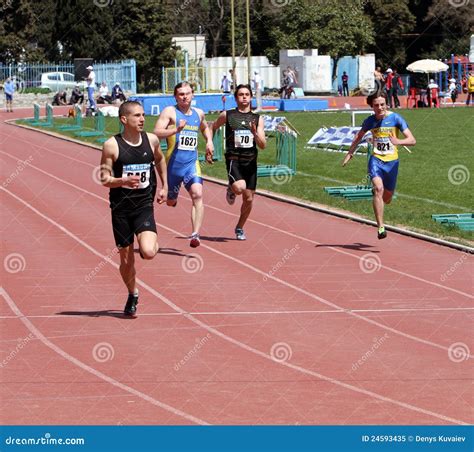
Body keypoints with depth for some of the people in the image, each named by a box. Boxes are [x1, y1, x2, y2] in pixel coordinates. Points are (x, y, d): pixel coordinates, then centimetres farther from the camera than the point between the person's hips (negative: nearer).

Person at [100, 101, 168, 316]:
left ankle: (149, 242, 16)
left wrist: (164, 187, 21)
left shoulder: (151, 140, 0)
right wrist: (124, 181, -26)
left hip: (144, 205, 1)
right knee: (126, 257, 7)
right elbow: (104, 179, -8)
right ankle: (133, 295, 31)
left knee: (148, 252, -21)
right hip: (121, 207, -1)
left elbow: (160, 160, 22)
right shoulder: (112, 145, -9)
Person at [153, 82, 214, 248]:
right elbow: (156, 133, -17)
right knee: (170, 202, 13)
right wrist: (176, 129, -30)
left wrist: (209, 141, 16)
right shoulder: (169, 112, -5)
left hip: (192, 163, 3)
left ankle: (195, 235, -26)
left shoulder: (199, 113, 12)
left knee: (197, 194, -21)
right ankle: (171, 195, 53)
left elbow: (205, 128, 35)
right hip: (173, 163, -3)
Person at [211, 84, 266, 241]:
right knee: (239, 188, -29)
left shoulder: (257, 119, 6)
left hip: (250, 161, 3)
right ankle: (230, 190, 9)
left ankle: (239, 228, 28)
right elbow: (212, 128, 18)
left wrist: (255, 133, -17)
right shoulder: (227, 115, 1)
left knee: (248, 198, 6)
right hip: (234, 159, -3)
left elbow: (263, 145, 1)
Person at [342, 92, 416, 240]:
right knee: (379, 188, -25)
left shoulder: (395, 118, -8)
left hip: (392, 161, 0)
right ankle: (381, 227, -27)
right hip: (376, 160, 0)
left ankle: (376, 193, 51)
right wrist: (350, 153, 17)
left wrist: (399, 141, -33)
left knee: (387, 198, 12)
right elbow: (359, 137, 21)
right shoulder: (370, 121, 0)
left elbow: (412, 140, -14)